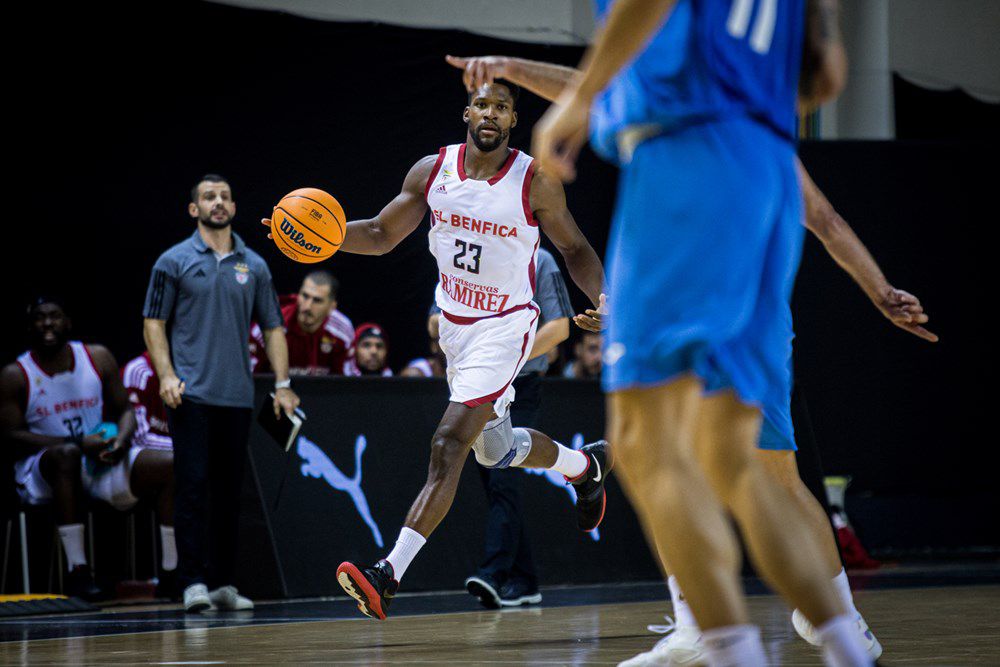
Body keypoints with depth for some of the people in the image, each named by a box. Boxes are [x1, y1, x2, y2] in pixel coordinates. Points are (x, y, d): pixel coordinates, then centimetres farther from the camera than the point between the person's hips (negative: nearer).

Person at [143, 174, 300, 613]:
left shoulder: (253, 266, 11)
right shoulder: (174, 262, 2)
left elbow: (272, 328, 14)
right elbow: (154, 323, 1)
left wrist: (282, 384, 5)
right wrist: (166, 375, -12)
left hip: (237, 396, 4)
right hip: (190, 395, -4)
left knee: (229, 492, 6)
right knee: (193, 487, -10)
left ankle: (223, 583, 12)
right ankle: (193, 583, -10)